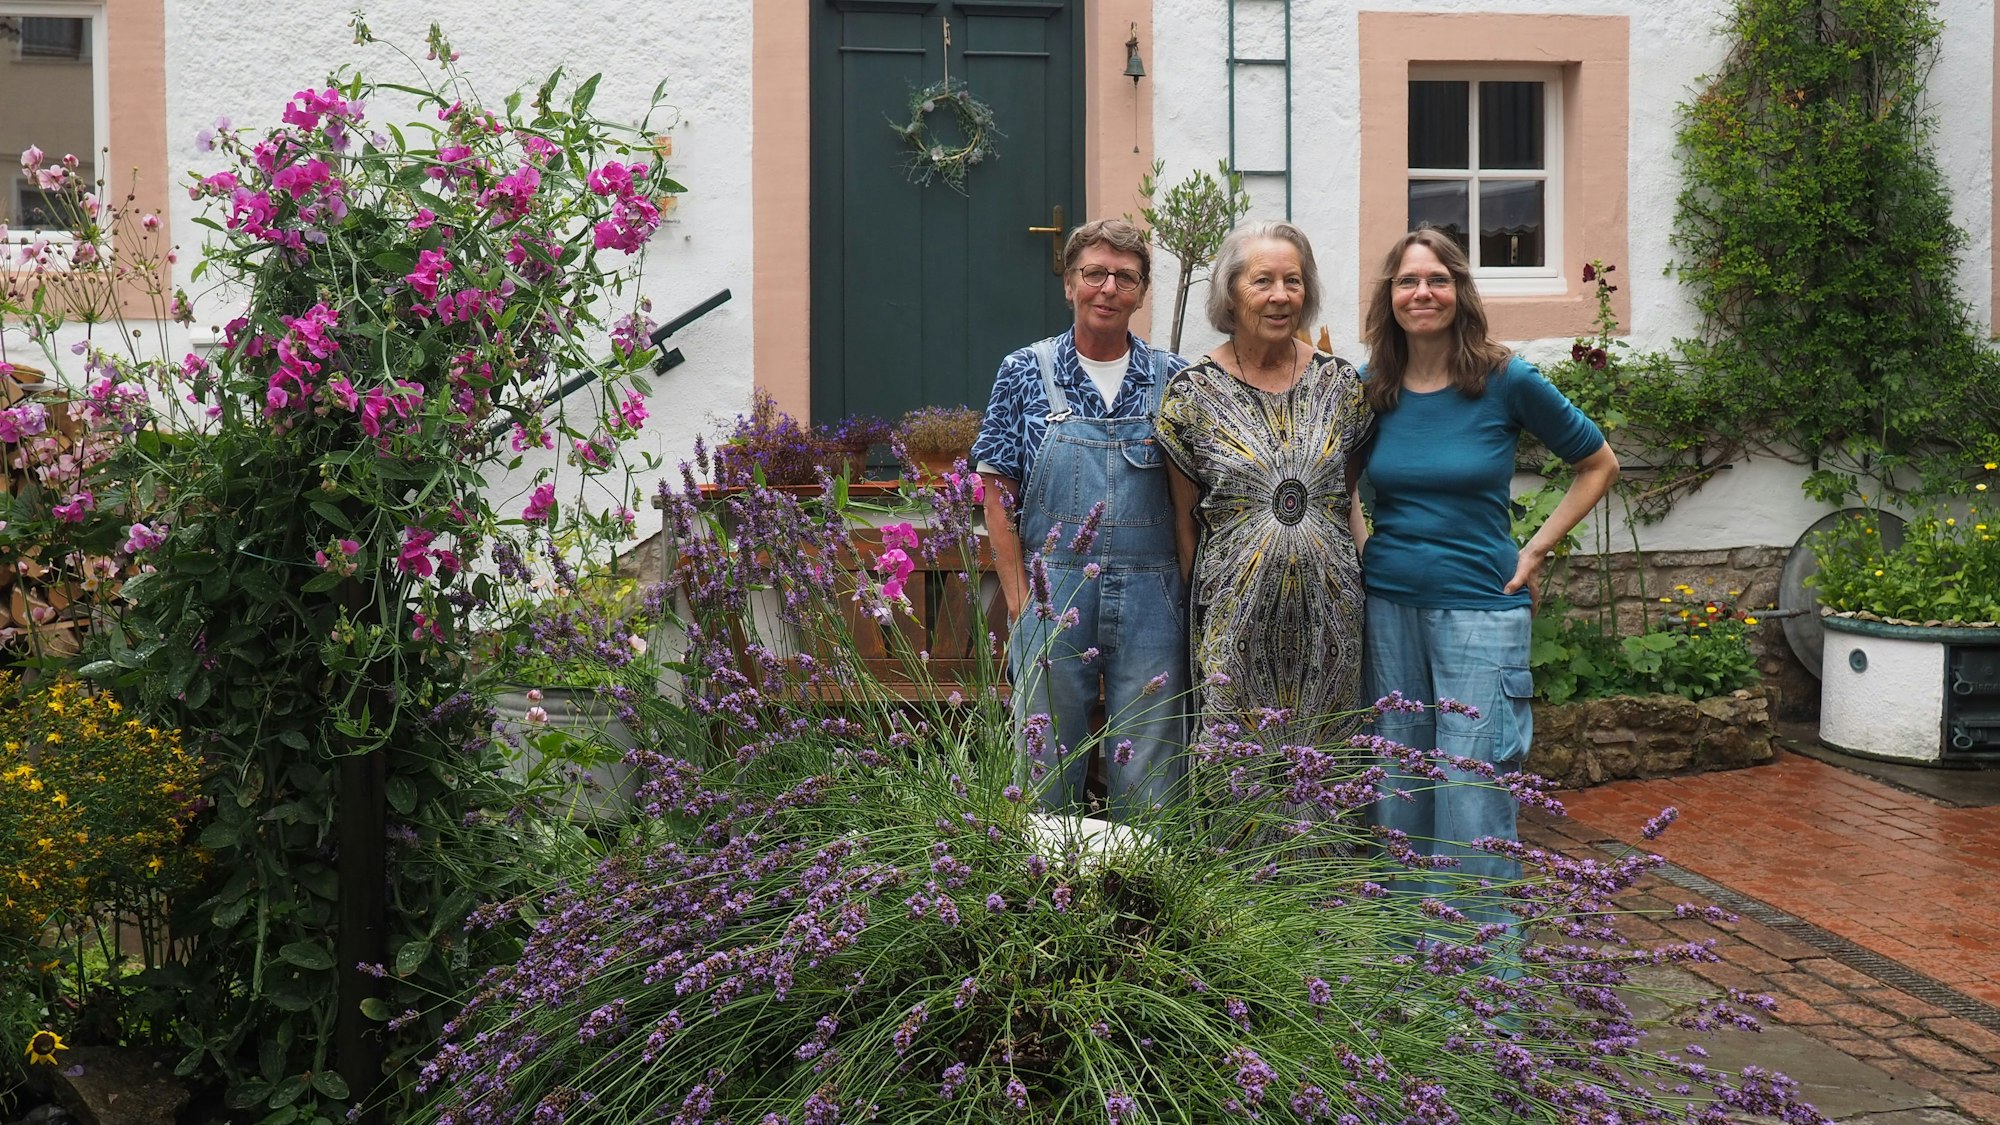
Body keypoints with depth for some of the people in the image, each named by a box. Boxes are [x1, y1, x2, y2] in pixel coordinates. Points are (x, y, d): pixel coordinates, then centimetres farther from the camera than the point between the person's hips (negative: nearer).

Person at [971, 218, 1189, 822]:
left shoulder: (1172, 379, 5)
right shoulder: (1026, 372, 2)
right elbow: (998, 495, 2)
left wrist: (1183, 592, -2)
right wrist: (1020, 601, -5)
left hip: (1151, 602, 1)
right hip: (1052, 601, -1)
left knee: (1150, 778, 5)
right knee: (1047, 770, 6)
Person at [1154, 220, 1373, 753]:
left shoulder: (1341, 383, 6)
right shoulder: (1193, 393, -1)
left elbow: (1348, 499, 14)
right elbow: (1184, 520, 4)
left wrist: (1364, 578, 8)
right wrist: (1192, 608, 3)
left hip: (1329, 610, 2)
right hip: (1235, 617, -2)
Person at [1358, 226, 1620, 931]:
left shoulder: (1507, 381, -6)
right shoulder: (1374, 389, 4)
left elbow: (1599, 465, 6)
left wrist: (1535, 552, -1)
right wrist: (1358, 547, 8)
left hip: (1479, 608, -4)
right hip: (1387, 606, 4)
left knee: (1473, 803, -6)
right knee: (1398, 795, 9)